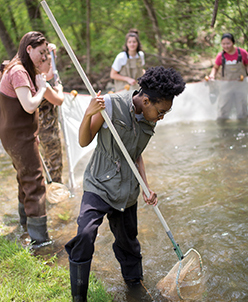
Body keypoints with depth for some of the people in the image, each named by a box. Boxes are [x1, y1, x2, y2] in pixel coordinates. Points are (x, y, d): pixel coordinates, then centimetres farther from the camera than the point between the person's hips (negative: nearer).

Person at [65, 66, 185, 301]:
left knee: (127, 242, 17)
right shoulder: (111, 105, -16)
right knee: (85, 234, -23)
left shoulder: (149, 119, 3)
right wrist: (88, 115, -29)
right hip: (99, 185, -5)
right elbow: (84, 142, -11)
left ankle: (134, 280, 47)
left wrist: (146, 187, 6)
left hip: (127, 191, 5)